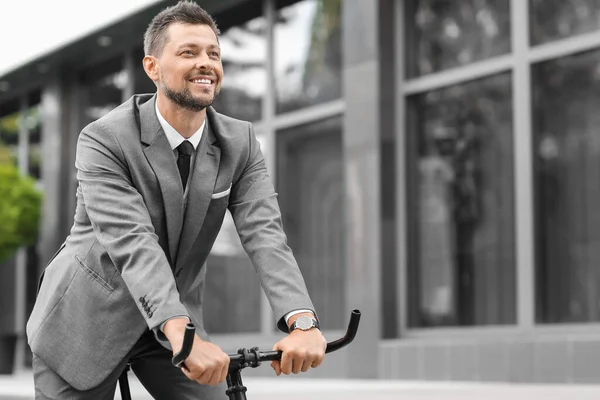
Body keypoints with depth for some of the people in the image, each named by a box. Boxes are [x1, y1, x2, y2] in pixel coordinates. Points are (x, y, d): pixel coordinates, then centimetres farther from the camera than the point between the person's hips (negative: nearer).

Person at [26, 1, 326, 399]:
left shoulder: (240, 142, -6)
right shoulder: (104, 140, -19)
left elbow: (264, 233, -19)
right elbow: (133, 243, -32)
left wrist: (302, 322, -37)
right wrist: (182, 335, -47)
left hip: (175, 319, 4)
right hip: (88, 321, -3)